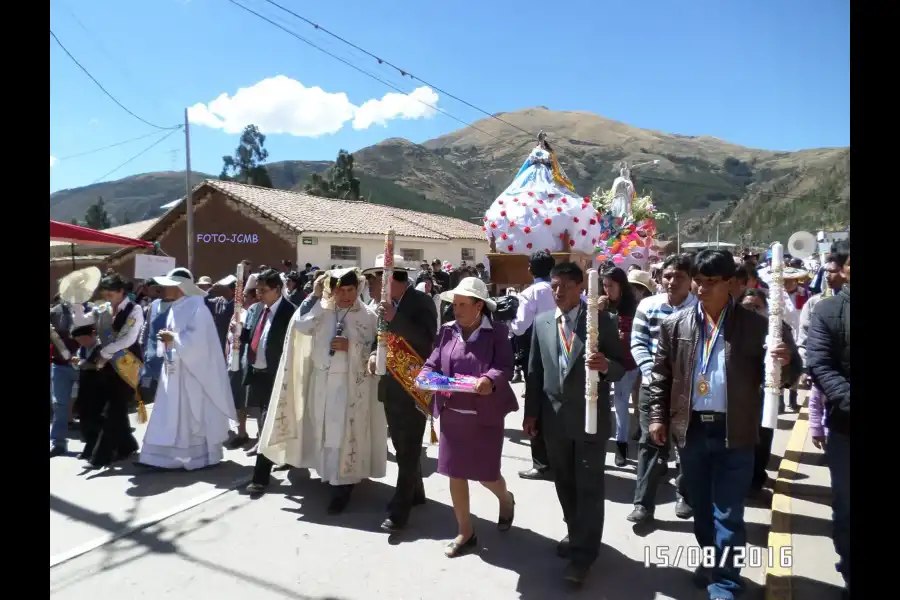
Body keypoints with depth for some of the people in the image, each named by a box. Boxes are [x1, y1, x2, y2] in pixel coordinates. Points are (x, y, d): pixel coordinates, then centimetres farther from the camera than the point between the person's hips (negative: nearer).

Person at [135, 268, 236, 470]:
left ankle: (200, 455, 10)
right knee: (172, 414, 9)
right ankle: (169, 455, 14)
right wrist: (166, 339, -3)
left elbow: (196, 339, -22)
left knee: (194, 414, 0)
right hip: (174, 370, 9)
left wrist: (172, 338, -14)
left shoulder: (197, 307, -13)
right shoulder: (175, 308, 14)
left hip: (192, 370, -9)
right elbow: (177, 337, 17)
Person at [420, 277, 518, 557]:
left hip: (485, 414, -4)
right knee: (455, 473, 9)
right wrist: (426, 377, -16)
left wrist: (490, 380, -35)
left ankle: (505, 498, 43)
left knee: (485, 473, 6)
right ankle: (465, 533, 27)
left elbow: (504, 367, -15)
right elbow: (432, 363, 6)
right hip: (452, 413, 4)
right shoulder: (447, 331, 5)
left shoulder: (497, 332, -7)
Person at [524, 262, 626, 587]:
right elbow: (535, 370, 7)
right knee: (564, 483, 18)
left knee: (589, 486, 3)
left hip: (591, 416, -4)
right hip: (554, 417, 4)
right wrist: (531, 412, 6)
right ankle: (576, 534, 38)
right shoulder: (541, 323, 5)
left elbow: (622, 366, -6)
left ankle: (584, 552, 15)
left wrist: (605, 366, -29)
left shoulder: (603, 320, -6)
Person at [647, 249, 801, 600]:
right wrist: (658, 416, 4)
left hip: (734, 433, -3)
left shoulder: (755, 326, -5)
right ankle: (711, 563, 39)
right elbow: (660, 375, 7)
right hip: (691, 430, 3)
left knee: (728, 513, 4)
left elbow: (781, 376, -3)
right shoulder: (675, 325, 2)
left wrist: (787, 361, -25)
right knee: (701, 507, 18)